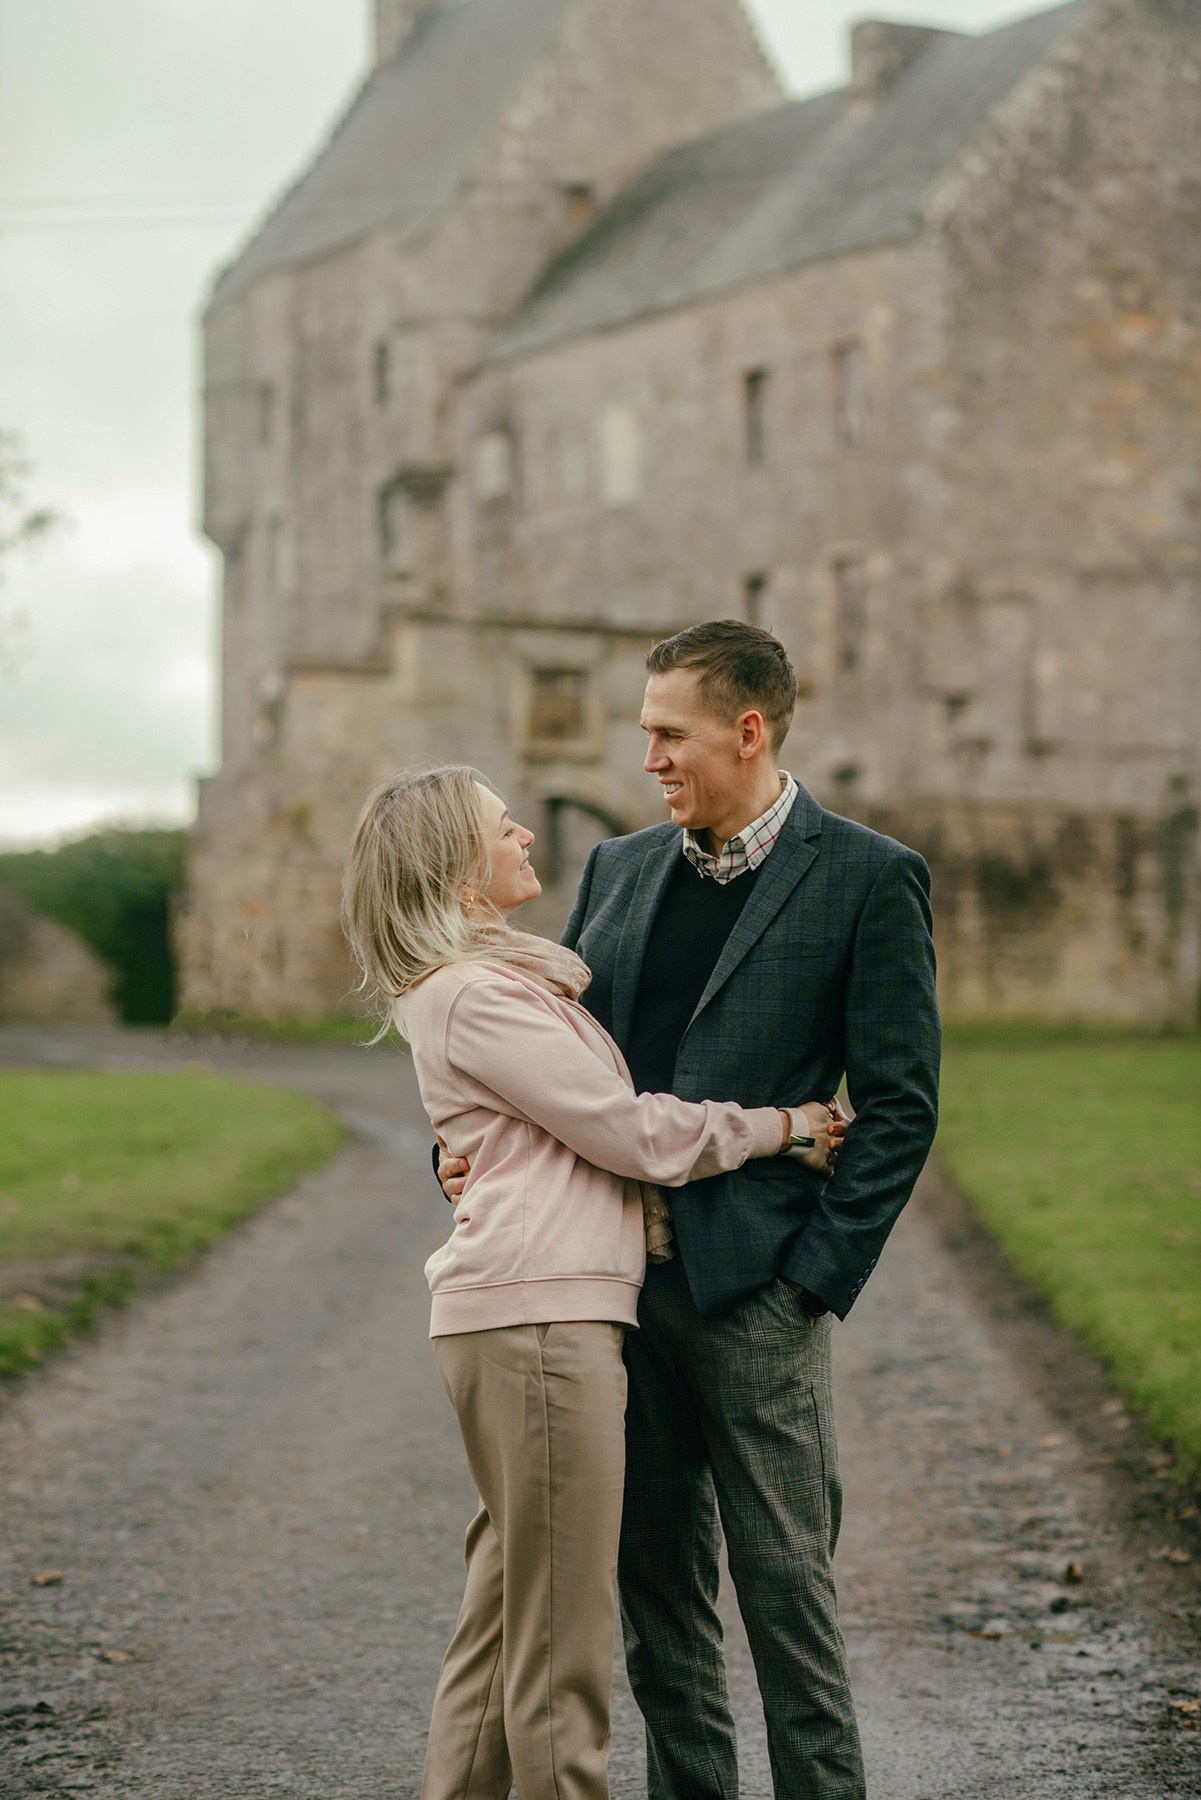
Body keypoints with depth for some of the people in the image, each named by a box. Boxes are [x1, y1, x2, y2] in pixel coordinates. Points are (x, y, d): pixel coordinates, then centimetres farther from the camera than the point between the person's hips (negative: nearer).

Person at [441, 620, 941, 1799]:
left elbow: (898, 1105, -5)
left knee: (785, 1586, 0)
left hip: (752, 1289, -5)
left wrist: (818, 1274, -11)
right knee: (657, 1588, 12)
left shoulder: (867, 880, -3)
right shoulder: (618, 869, 14)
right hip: (617, 1280, 5)